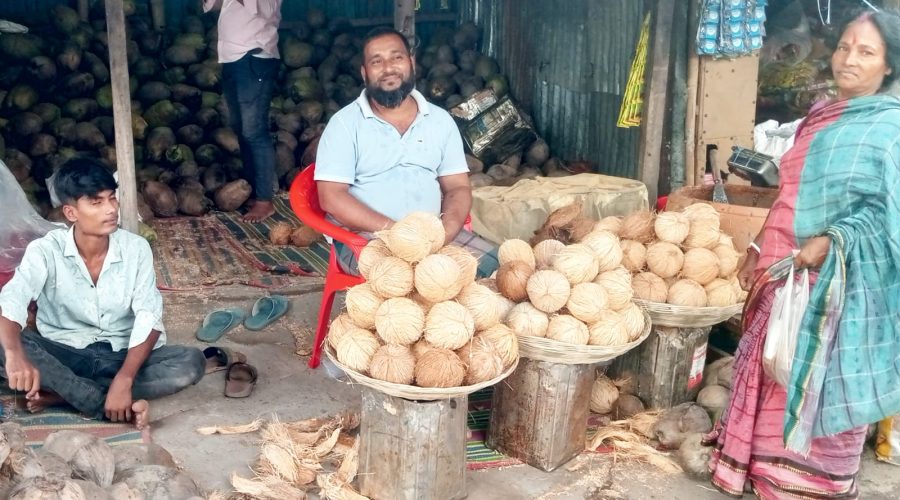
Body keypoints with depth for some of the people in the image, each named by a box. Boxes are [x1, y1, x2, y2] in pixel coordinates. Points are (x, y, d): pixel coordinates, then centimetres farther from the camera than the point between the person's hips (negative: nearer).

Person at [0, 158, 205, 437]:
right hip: (64, 356, -1)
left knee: (192, 363, -26)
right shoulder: (45, 251, -13)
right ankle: (114, 406, -27)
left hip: (122, 355, 2)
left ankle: (59, 394, -22)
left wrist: (124, 380, -30)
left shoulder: (136, 248, -9)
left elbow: (149, 318, -15)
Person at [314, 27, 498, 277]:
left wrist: (444, 232, -14)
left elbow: (458, 187, 9)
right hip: (365, 237, -4)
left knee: (498, 264, -16)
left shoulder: (441, 120, 11)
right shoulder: (345, 123, -1)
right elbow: (331, 197, -8)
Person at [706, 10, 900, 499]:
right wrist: (759, 251, 17)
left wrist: (832, 242, -26)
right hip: (788, 275, 7)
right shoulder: (819, 117, 12)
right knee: (775, 377, 16)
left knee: (822, 392, 2)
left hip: (840, 282, -7)